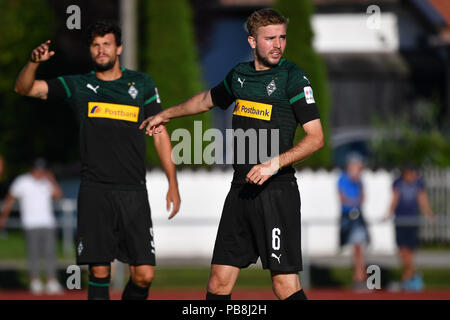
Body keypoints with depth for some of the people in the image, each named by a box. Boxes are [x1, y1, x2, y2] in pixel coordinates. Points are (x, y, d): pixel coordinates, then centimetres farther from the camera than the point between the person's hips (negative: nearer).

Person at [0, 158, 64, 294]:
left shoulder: (47, 182, 10)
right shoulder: (22, 182, 1)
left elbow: (58, 195, -3)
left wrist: (52, 181, -12)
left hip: (48, 222, 3)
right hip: (31, 224, -3)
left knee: (50, 252, -1)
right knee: (33, 253, -7)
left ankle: (52, 282, 2)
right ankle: (35, 282, -2)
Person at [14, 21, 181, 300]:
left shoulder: (142, 84, 11)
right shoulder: (78, 86, 9)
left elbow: (160, 134, 12)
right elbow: (24, 88, 3)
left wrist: (173, 185, 7)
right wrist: (34, 63, -18)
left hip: (133, 192, 0)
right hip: (95, 191, 0)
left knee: (144, 275, -6)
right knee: (99, 273, -5)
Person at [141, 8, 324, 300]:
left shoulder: (292, 77, -5)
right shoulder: (240, 75, 13)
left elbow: (316, 138, -8)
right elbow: (208, 100, 35)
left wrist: (275, 164, -19)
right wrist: (165, 115, 48)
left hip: (277, 191, -6)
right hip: (241, 190, 6)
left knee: (285, 285, -13)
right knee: (218, 285, 5)